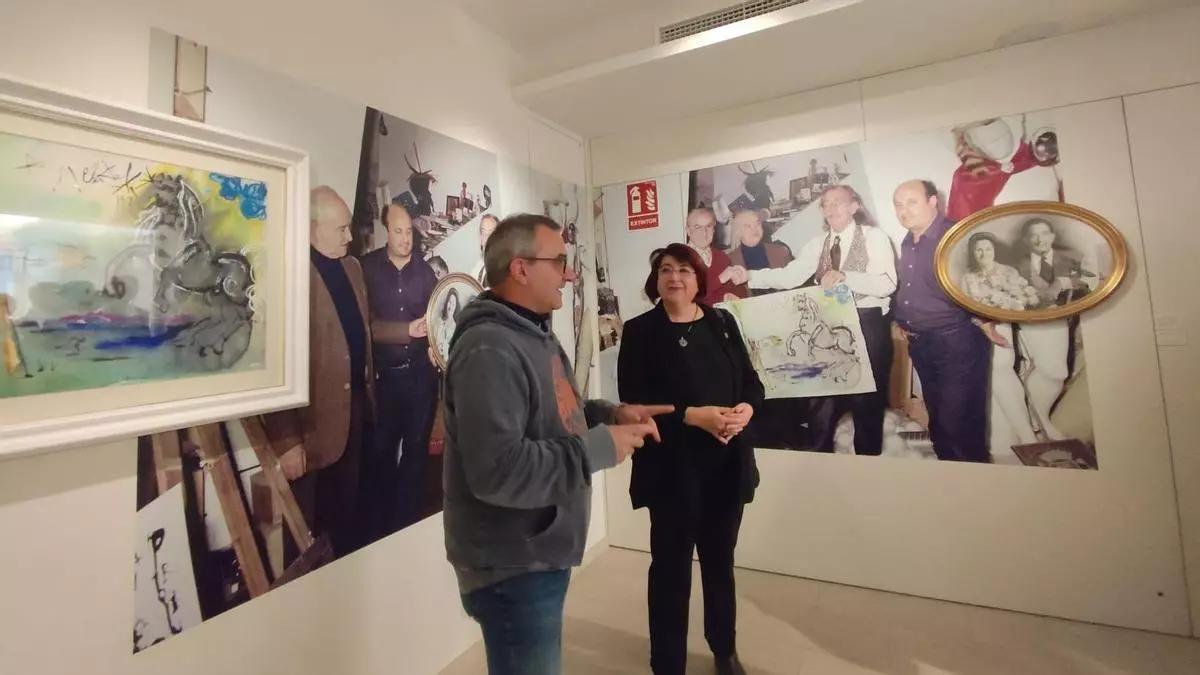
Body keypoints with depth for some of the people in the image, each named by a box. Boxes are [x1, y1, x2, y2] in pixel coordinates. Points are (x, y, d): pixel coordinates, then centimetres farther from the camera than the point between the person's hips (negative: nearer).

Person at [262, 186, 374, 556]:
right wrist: (286, 439, -18)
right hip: (317, 414, -7)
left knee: (348, 511, 24)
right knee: (309, 525, 14)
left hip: (357, 403, 7)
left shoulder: (352, 266, 10)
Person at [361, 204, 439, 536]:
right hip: (383, 375, -2)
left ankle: (407, 520, 29)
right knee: (380, 452, 8)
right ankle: (379, 525, 27)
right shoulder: (367, 267, -2)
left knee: (416, 449, 12)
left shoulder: (425, 271, 6)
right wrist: (408, 330, -16)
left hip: (421, 374, 2)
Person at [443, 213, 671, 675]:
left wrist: (612, 414, 0)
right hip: (512, 568, -10)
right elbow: (498, 471, -34)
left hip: (540, 554, 10)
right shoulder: (489, 350, -27)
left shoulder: (535, 335, 9)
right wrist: (600, 446, -26)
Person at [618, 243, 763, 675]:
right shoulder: (640, 332, -5)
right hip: (673, 468, -4)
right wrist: (695, 415, -22)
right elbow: (634, 401, -13)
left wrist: (745, 409, -14)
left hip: (728, 464, 4)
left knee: (720, 560, 21)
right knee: (671, 565, 9)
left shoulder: (722, 323, 6)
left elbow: (752, 381, 8)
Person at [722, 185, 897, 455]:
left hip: (868, 325, -4)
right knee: (820, 400, 9)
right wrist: (749, 276, -16)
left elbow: (886, 284, -16)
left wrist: (843, 276, -30)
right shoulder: (817, 243, 10)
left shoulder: (875, 237, -3)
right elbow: (789, 275, -2)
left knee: (866, 399, 10)